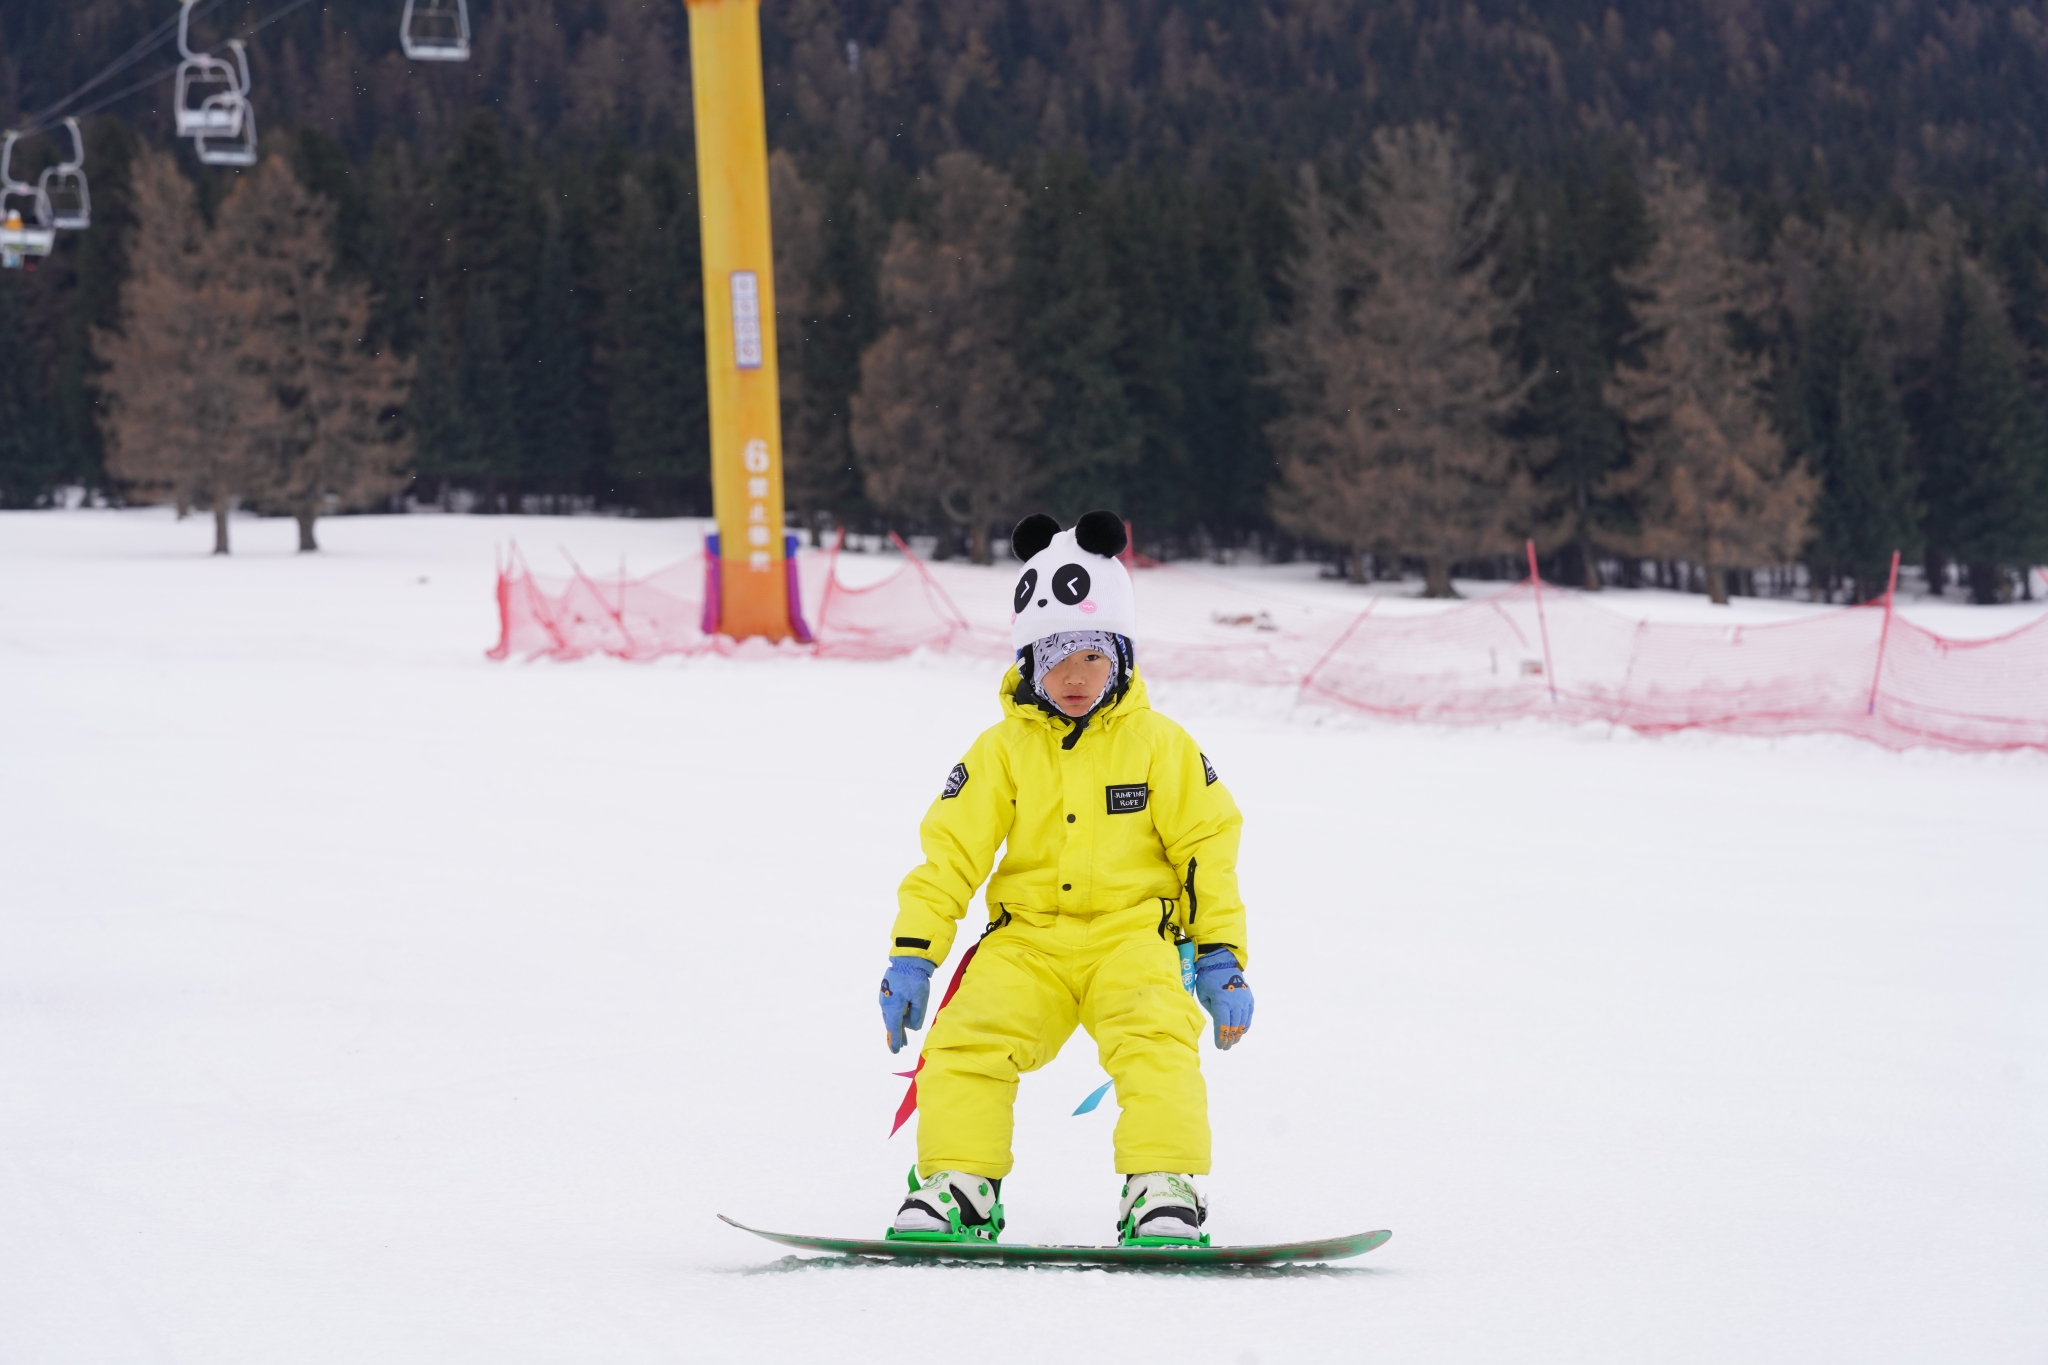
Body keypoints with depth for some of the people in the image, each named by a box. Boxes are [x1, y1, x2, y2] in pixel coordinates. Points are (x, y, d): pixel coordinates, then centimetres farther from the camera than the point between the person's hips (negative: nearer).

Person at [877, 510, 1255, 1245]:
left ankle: (1165, 1188, -29)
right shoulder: (1002, 751, 7)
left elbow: (1208, 851, 6)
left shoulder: (1159, 744, 5)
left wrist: (1222, 957, -1)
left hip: (1131, 931, -2)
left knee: (1154, 1041, -30)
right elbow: (950, 853, 5)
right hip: (1027, 939, 2)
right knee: (966, 1039, -22)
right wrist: (911, 956, -3)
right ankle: (957, 1186, -15)